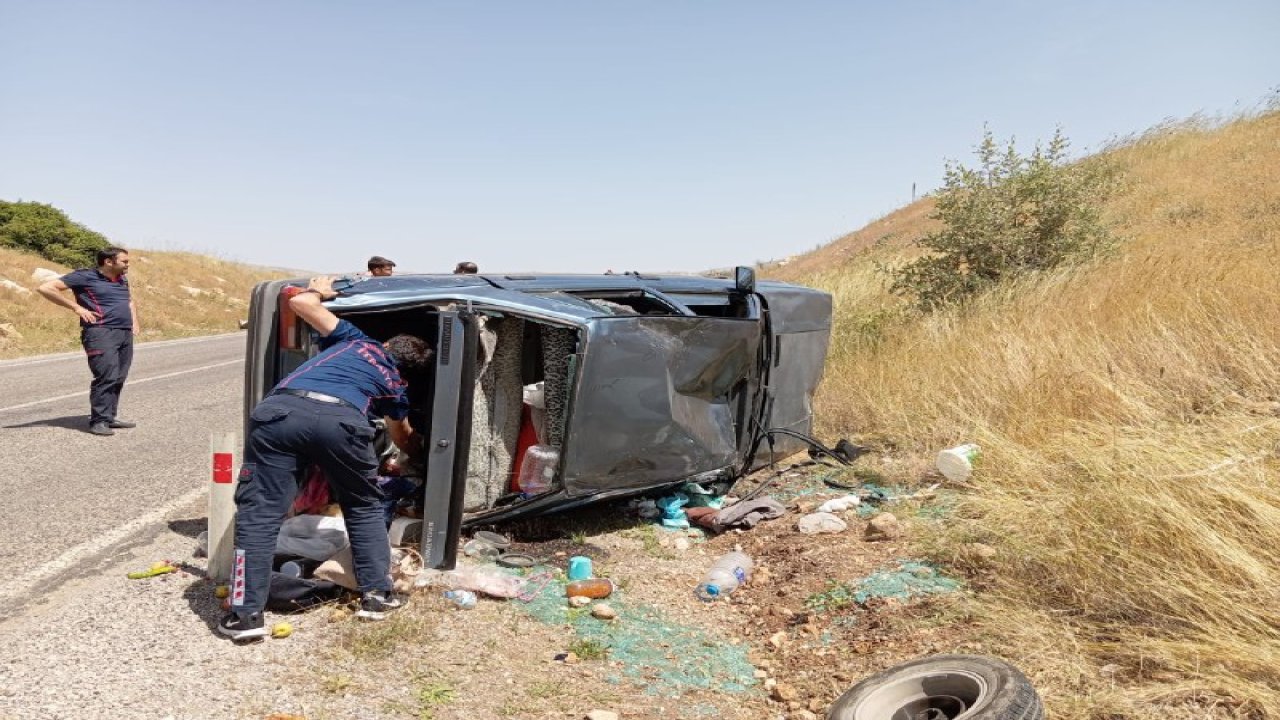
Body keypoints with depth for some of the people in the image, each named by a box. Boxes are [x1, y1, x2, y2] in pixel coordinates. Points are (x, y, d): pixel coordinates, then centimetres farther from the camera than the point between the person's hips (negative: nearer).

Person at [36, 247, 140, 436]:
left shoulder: (122, 280, 18)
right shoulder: (85, 276, -4)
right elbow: (45, 288, -6)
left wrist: (134, 321, 22)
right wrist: (77, 307, -10)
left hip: (125, 334, 8)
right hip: (101, 333, -7)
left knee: (118, 379, 7)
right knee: (107, 377, -15)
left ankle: (109, 417, 16)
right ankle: (99, 421, -9)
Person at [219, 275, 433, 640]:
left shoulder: (355, 339, 35)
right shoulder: (396, 387, 35)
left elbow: (300, 302, 27)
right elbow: (404, 441, 54)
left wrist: (318, 291, 51)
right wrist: (416, 445, 78)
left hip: (281, 411, 1)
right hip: (342, 420, 0)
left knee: (259, 513, 8)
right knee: (365, 508, 23)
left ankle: (247, 614, 6)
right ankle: (377, 595, 24)